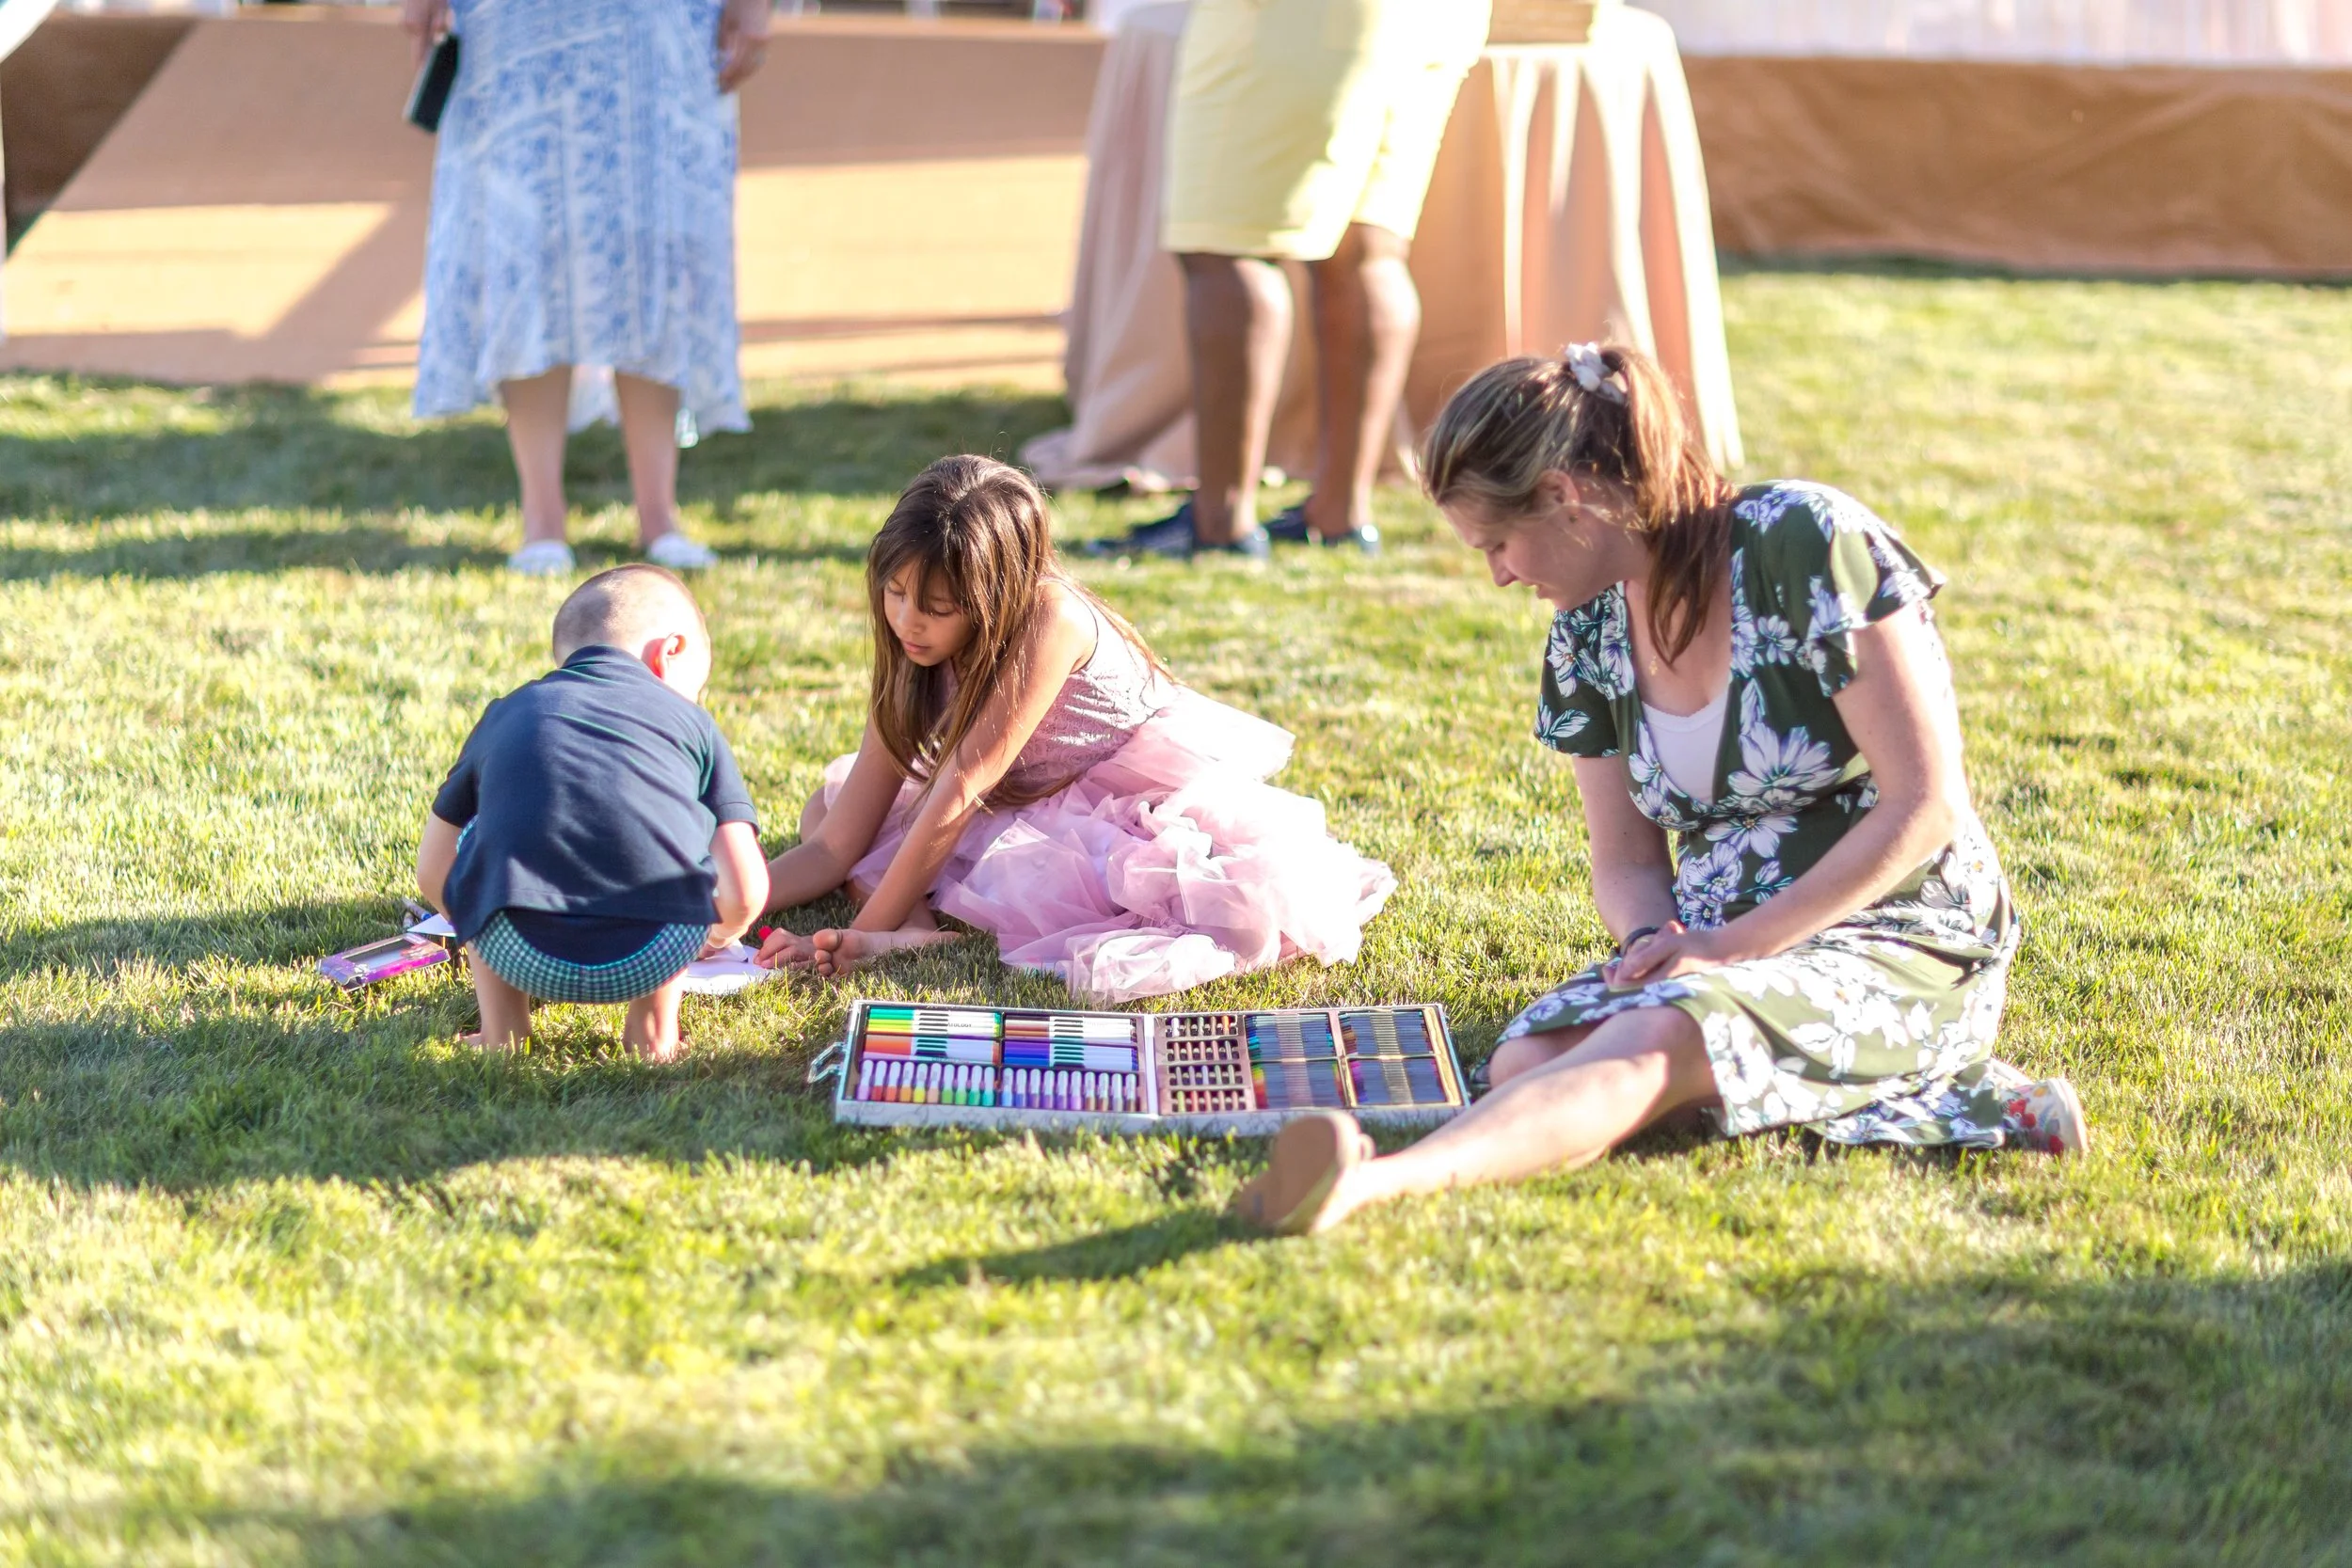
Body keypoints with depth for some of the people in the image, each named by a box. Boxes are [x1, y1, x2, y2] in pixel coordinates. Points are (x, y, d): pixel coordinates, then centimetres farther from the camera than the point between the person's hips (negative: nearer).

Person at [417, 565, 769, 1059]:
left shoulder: (506, 715, 26)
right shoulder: (692, 723, 22)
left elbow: (433, 871, 32)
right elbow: (745, 893, 15)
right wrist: (719, 935, 40)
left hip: (524, 959, 1)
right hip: (654, 958, -1)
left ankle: (502, 1029, 26)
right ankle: (654, 1026, 28)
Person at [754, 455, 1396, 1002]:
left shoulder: (1049, 619, -30)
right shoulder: (914, 650, -9)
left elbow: (963, 786, -31)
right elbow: (836, 844, -10)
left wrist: (867, 934, -32)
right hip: (1033, 813, 6)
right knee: (824, 806, 3)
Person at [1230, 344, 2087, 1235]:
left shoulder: (1805, 544, -15)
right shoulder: (1588, 633, 6)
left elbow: (1927, 803, -16)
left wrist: (1733, 945, -19)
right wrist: (1659, 941, -12)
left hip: (1899, 947, -7)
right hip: (1717, 951, 7)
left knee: (1651, 1042, -36)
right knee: (1528, 1060, -23)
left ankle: (1375, 1184, -59)